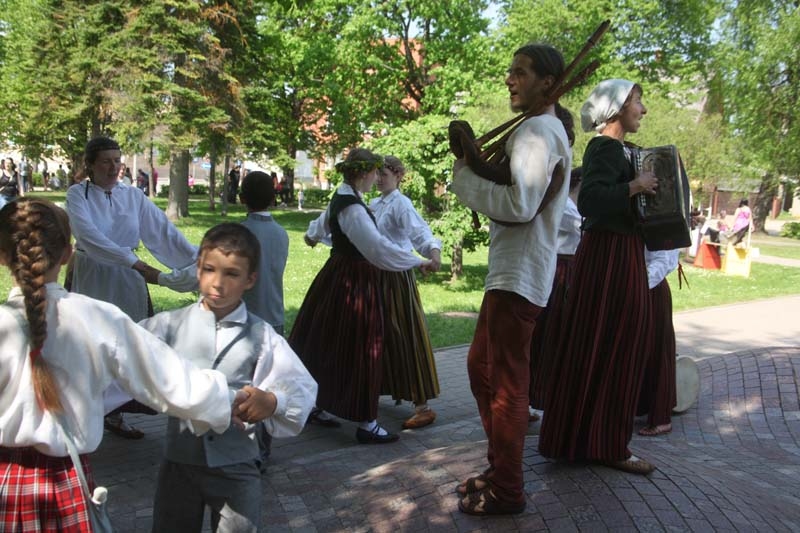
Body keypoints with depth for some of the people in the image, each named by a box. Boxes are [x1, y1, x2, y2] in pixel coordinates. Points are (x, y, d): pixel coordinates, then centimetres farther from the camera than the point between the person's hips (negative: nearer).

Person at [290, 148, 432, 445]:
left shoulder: (342, 198, 9)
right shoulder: (352, 208, -22)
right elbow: (378, 247, -28)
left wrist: (313, 235, 50)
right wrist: (417, 262, -20)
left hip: (339, 276, 10)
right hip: (353, 283, -10)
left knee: (331, 346, 18)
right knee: (359, 350, -3)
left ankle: (317, 407, 30)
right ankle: (366, 424, 5)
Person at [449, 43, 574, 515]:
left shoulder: (537, 130, -13)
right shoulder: (549, 129, 19)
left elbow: (519, 204, -23)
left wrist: (466, 178, -12)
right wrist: (480, 166, 5)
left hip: (519, 275, -11)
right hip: (510, 270, 11)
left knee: (508, 383, -3)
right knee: (481, 367, 17)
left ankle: (507, 490, 9)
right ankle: (500, 467, 29)